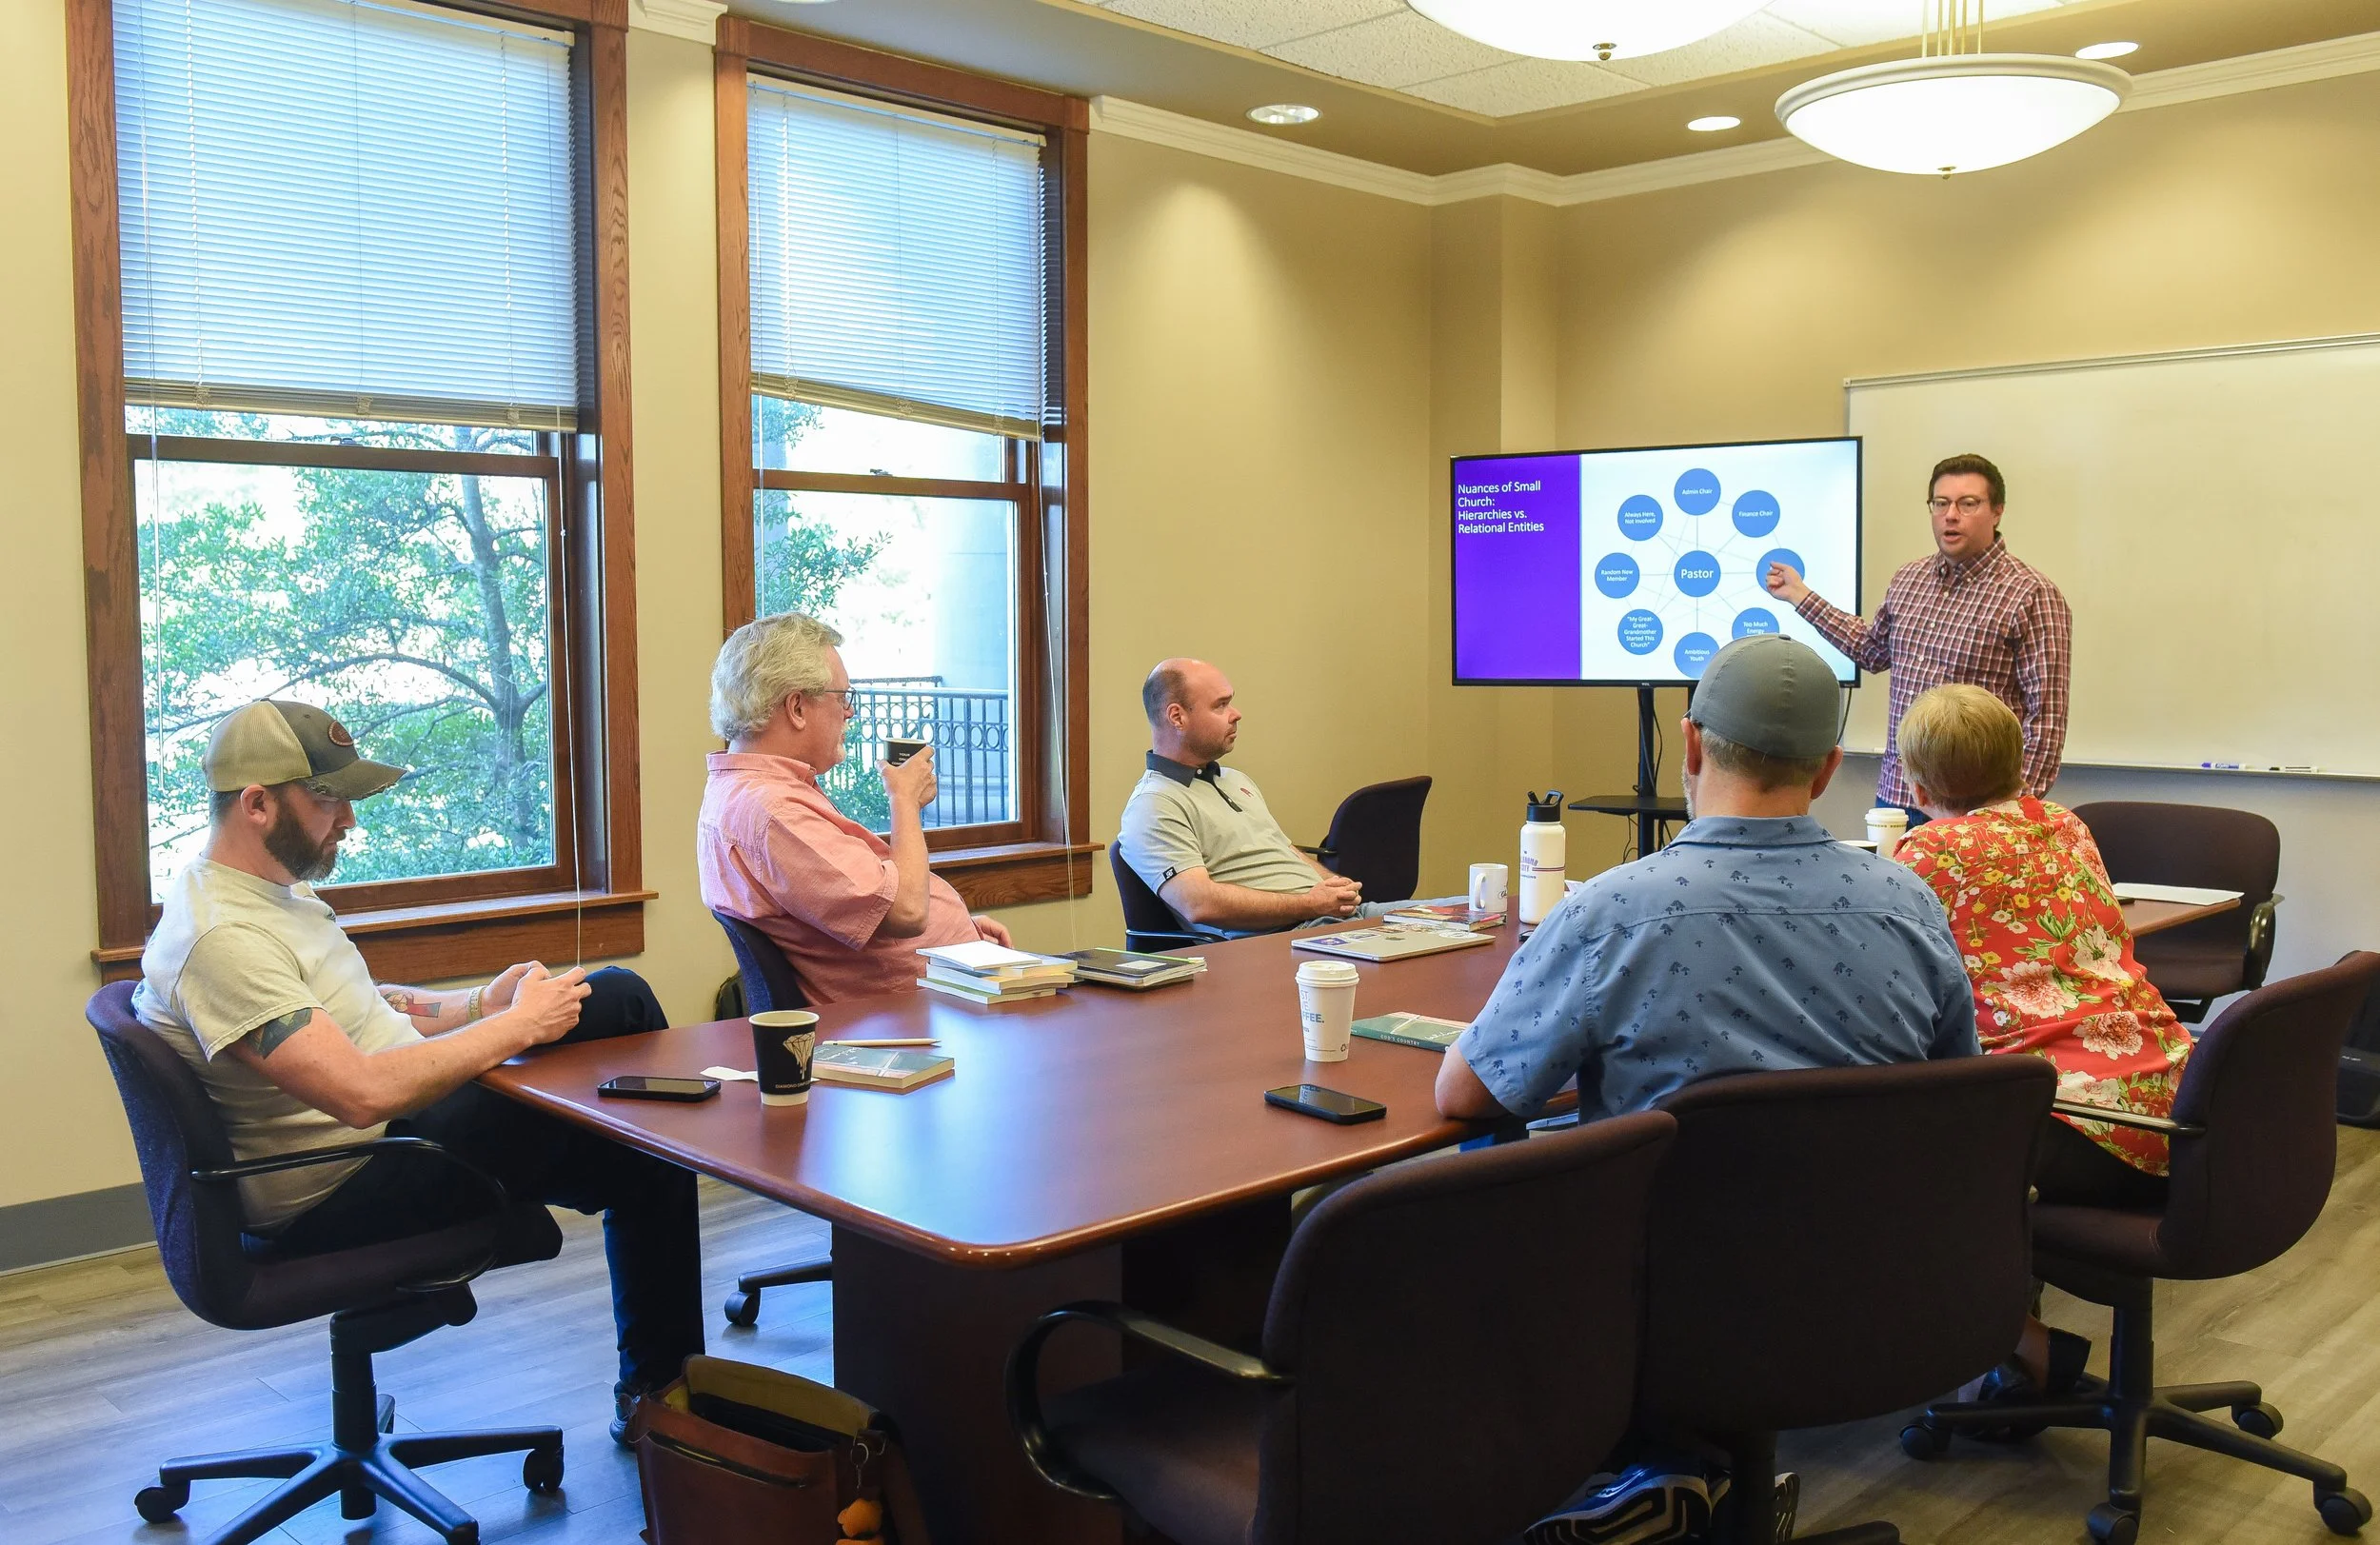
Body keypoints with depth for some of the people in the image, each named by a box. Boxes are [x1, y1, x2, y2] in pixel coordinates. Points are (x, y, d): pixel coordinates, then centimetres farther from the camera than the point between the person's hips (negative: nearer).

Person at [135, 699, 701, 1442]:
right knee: (646, 1165, -13)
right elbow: (364, 1094, -34)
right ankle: (656, 1392, 7)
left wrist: (483, 1003, 0)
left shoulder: (275, 883, 6)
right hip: (335, 1192, -10)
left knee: (618, 994, 6)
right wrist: (516, 1028, -23)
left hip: (395, 1113, 10)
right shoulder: (220, 939, -27)